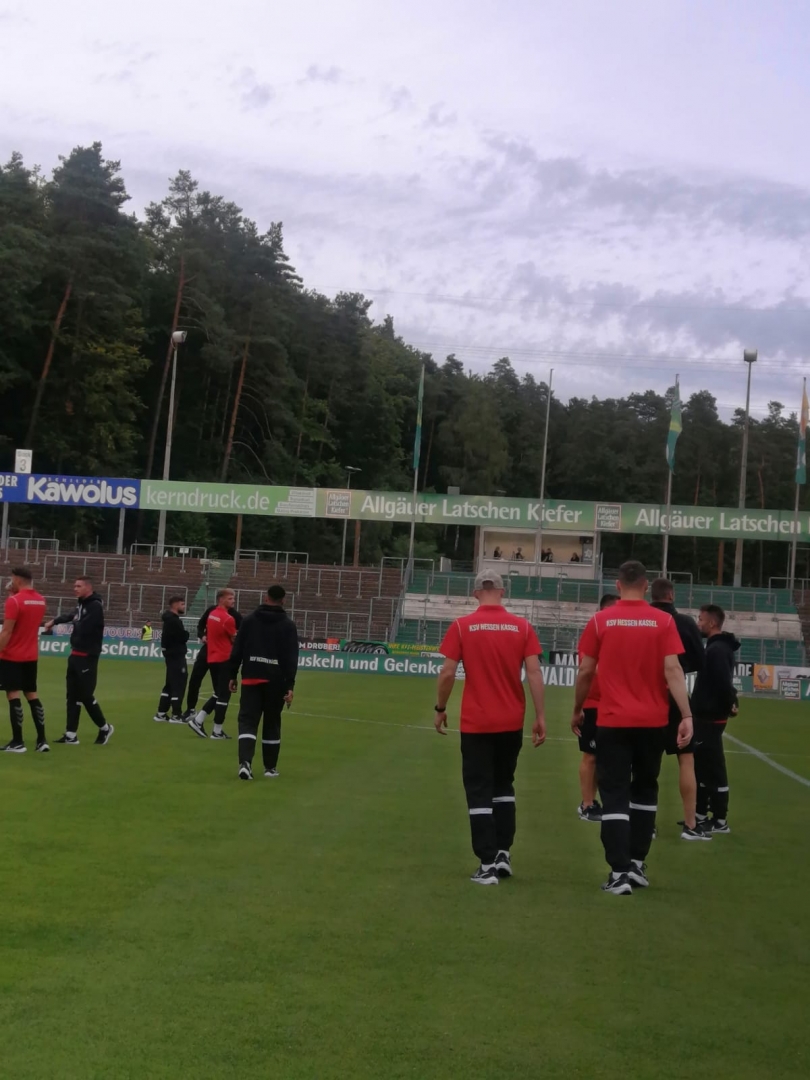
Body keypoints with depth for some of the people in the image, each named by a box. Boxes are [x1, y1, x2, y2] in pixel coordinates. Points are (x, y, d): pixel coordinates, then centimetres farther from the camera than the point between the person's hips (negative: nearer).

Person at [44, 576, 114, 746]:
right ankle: (71, 735, 11)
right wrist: (54, 621, 8)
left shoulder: (95, 606, -16)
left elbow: (83, 628, -21)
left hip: (87, 657, -9)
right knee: (72, 695, 8)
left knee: (86, 695, -5)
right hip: (75, 655, 9)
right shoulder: (81, 605, 13)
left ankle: (105, 728, 12)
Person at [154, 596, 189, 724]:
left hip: (173, 654, 11)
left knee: (171, 684, 14)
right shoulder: (173, 620, -17)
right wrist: (186, 634, -1)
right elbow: (183, 636, -21)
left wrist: (184, 635, -4)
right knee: (178, 684, -7)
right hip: (176, 654, -11)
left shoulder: (172, 619, 17)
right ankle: (176, 715, -5)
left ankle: (161, 713, 17)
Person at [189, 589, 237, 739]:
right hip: (225, 660, -8)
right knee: (224, 695, -1)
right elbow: (235, 640, -7)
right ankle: (217, 731, 2)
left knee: (218, 694, 18)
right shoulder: (228, 618, -16)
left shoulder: (212, 615, 10)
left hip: (212, 659, 8)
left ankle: (198, 720, 12)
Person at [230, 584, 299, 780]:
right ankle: (270, 767, 19)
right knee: (272, 723, 12)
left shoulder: (249, 620, 5)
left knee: (247, 721, -1)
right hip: (275, 681, 0)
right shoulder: (288, 625, 0)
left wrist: (233, 675, 9)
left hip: (251, 678, 1)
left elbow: (237, 650, 3)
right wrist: (290, 685, -8)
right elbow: (291, 657, -7)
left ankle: (245, 762, -21)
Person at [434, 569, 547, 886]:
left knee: (479, 792, 4)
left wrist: (440, 709, 6)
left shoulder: (462, 626, -5)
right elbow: (534, 673, -5)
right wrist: (540, 717, -1)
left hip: (476, 723, -2)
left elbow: (447, 673, -7)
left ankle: (488, 864, -1)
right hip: (511, 722, 2)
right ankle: (503, 854, 16)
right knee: (503, 786, 21)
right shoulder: (522, 627, -1)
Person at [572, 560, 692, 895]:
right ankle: (636, 864, 22)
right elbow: (672, 670, -9)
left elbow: (586, 671, 1)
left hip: (612, 721, -1)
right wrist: (687, 715, -10)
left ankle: (620, 872, -5)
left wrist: (577, 711, 15)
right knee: (644, 789, 19)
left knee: (614, 794, 2)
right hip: (652, 721, 1)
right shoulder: (664, 621, -2)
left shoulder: (600, 621, -2)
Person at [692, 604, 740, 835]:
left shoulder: (717, 649, -18)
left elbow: (723, 681, -26)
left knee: (713, 768, -5)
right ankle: (701, 815, 23)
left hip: (710, 717, -10)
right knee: (701, 767, 15)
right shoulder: (717, 647, 15)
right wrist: (730, 702, 8)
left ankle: (720, 821, 0)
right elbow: (722, 681, 20)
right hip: (707, 716, 10)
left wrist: (729, 705, -14)